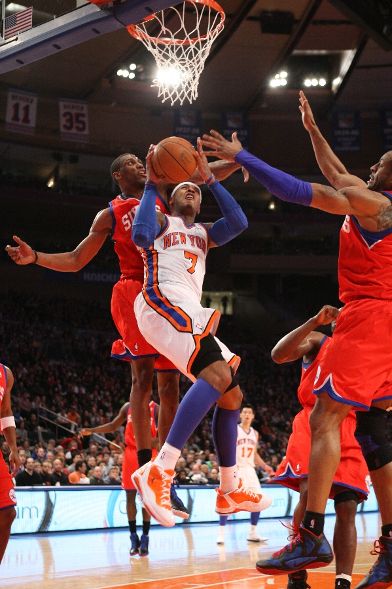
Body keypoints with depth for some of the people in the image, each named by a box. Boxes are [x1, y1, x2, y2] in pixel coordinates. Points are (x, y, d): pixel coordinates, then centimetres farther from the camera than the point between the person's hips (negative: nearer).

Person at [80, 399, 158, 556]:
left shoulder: (155, 409, -4)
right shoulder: (128, 406, 7)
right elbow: (113, 426, 14)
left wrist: (155, 440, -23)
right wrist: (91, 430, 4)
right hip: (130, 453, 3)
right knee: (130, 496, 1)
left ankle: (145, 538, 3)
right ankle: (134, 538, 9)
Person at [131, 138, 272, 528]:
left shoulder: (204, 234, 33)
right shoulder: (161, 221, 15)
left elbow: (239, 222, 12)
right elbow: (140, 236, -10)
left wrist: (210, 179, 11)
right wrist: (151, 185, 0)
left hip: (189, 313, 9)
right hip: (163, 301, -9)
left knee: (231, 396, 7)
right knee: (218, 375, -30)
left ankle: (229, 492, 15)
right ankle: (159, 470, -39)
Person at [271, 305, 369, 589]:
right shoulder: (317, 341, 11)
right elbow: (278, 354, -9)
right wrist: (315, 321, -16)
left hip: (350, 431, 4)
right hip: (314, 422, -4)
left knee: (347, 507, -8)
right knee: (310, 493, -22)